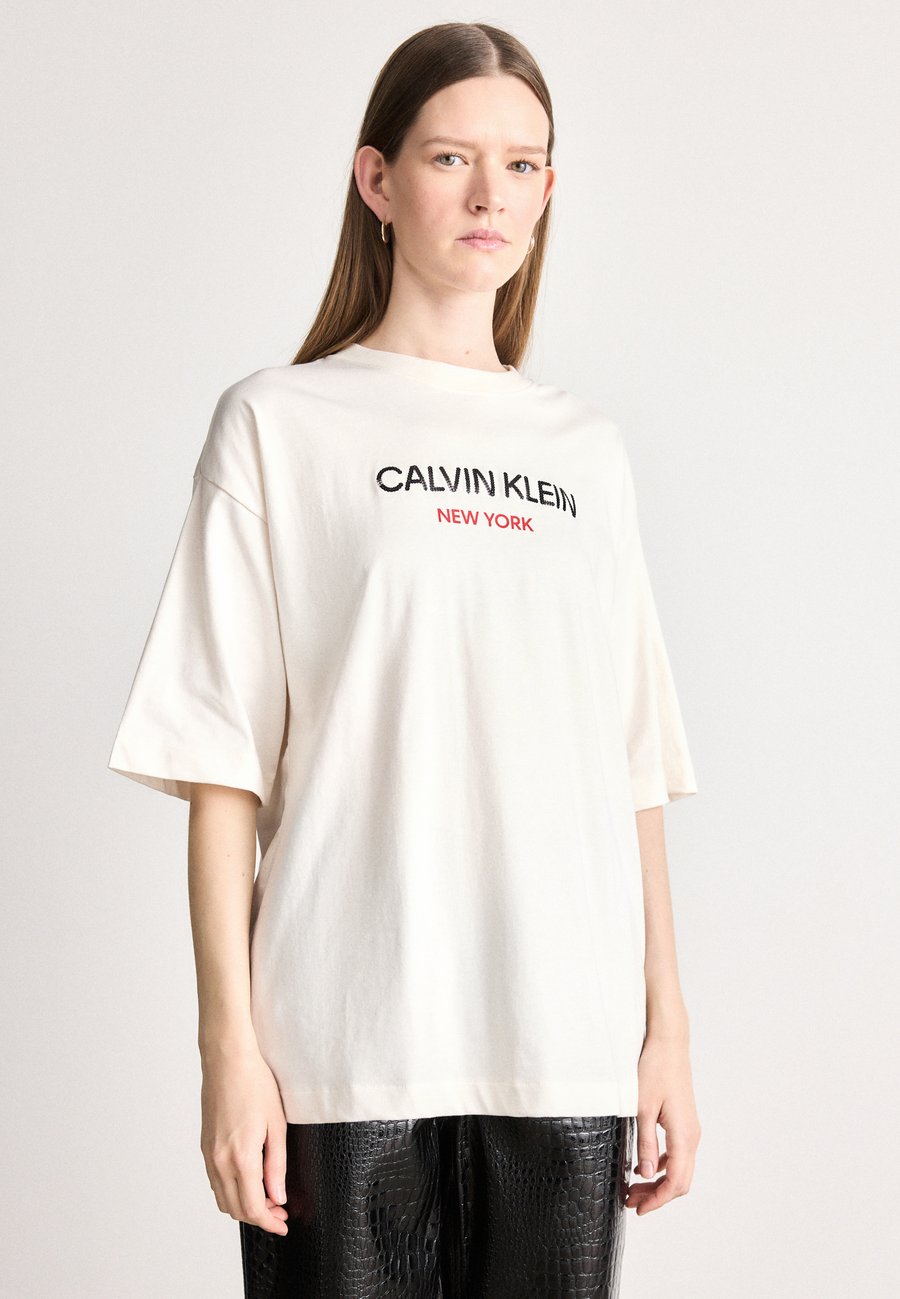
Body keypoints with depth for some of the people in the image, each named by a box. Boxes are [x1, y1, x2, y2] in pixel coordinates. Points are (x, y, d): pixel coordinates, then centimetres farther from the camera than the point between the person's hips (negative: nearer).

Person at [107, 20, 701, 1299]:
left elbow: (635, 769, 13)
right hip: (348, 1050, -3)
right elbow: (224, 766, -2)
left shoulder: (587, 448, 14)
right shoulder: (279, 425, 2)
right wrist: (229, 1044, -7)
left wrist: (667, 1025, 8)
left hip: (569, 1050, 3)